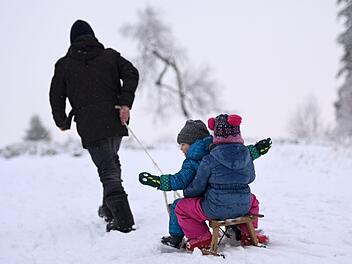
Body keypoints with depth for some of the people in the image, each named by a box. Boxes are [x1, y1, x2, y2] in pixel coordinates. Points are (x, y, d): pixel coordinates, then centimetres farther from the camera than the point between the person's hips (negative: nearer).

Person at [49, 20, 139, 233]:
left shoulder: (64, 64, 5)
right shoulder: (110, 55, 10)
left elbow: (56, 96, 5)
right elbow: (132, 74, -4)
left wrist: (62, 122, 20)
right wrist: (126, 103, -9)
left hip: (89, 127, -3)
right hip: (115, 121, 3)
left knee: (108, 171, -3)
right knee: (112, 161, 25)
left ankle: (123, 220, -12)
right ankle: (110, 209, 31)